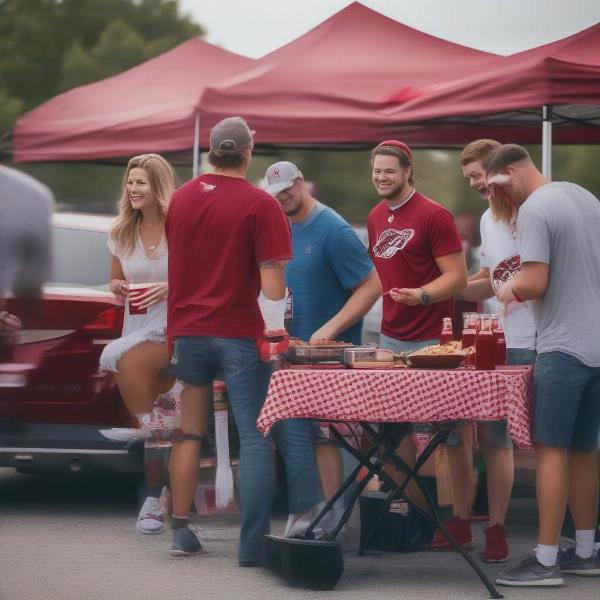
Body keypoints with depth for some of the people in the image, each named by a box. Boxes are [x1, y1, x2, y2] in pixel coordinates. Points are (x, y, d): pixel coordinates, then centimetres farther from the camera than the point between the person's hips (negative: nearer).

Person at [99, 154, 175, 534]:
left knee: (120, 356, -32)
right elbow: (115, 281, 21)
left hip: (176, 331, -5)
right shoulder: (121, 234, 9)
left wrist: (172, 288, -20)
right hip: (139, 334, 5)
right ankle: (155, 498, 10)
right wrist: (119, 287, -2)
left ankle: (150, 424, -14)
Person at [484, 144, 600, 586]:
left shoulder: (535, 210, -14)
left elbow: (534, 283, -21)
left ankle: (546, 560, -5)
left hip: (563, 348, -8)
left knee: (552, 450, -5)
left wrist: (508, 291, -2)